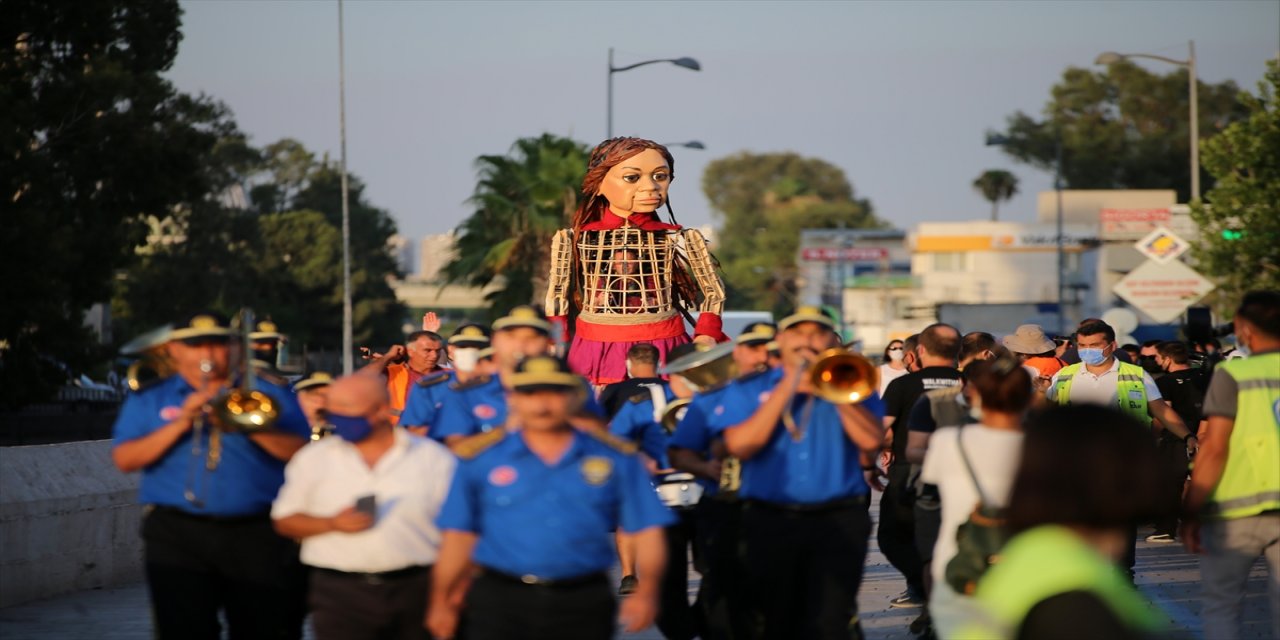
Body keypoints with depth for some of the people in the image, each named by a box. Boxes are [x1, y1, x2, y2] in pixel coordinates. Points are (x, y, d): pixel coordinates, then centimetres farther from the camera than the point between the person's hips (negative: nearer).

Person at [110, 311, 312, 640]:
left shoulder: (268, 393, 9)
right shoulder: (149, 400, 11)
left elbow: (302, 453, -2)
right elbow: (125, 459, -2)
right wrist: (179, 425, -12)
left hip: (259, 536, 0)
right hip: (177, 535, 0)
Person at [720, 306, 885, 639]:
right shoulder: (747, 391, 10)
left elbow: (872, 439, -8)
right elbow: (740, 446, -8)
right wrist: (787, 389, -8)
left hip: (839, 522, -1)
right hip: (771, 522, 1)